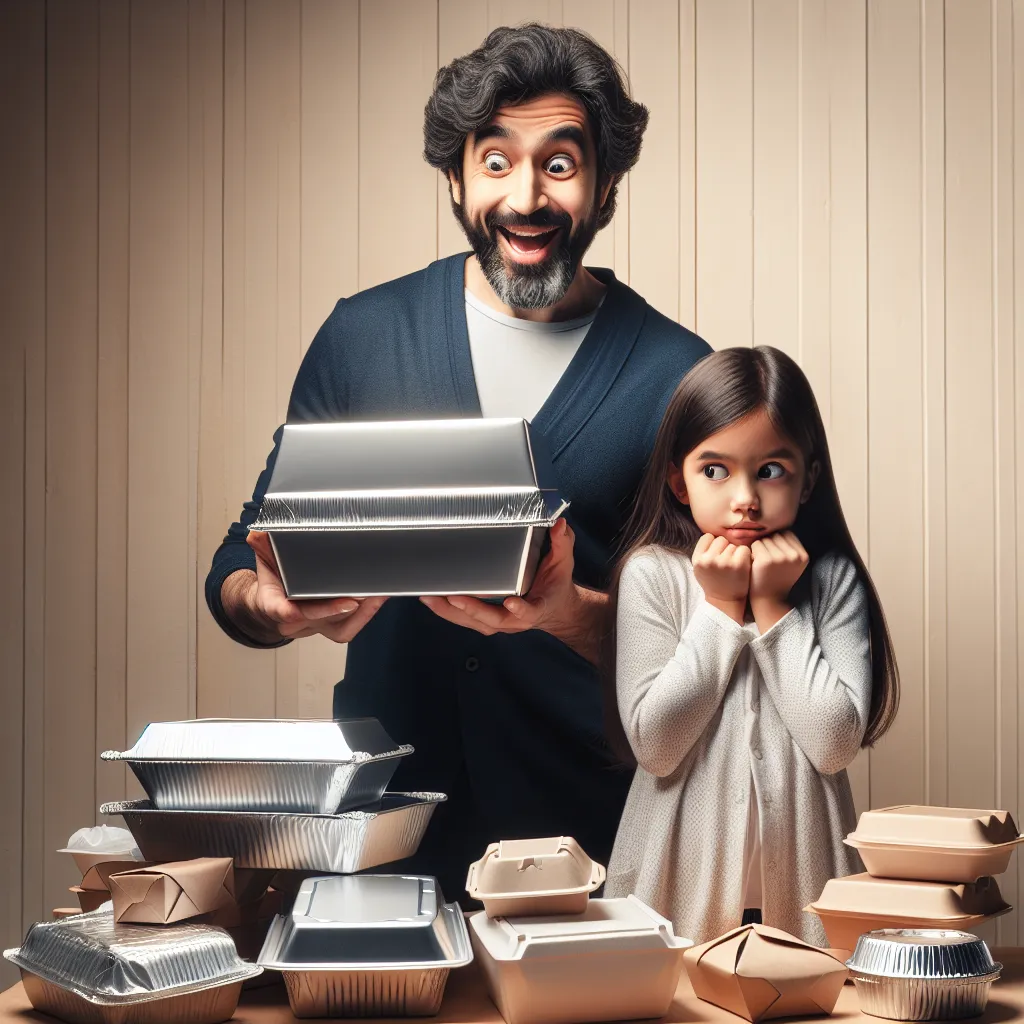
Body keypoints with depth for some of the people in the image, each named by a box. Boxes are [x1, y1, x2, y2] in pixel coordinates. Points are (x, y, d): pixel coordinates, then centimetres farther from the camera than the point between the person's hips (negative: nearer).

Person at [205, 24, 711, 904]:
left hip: (589, 829, -1)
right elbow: (243, 568, 8)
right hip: (380, 812, 1)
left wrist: (567, 614, -22)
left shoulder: (676, 375, -1)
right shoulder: (362, 335, 5)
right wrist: (273, 607, -16)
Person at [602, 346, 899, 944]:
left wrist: (774, 606, -14)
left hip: (801, 874, 1)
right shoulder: (651, 574, -7)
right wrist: (720, 606, -15)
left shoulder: (832, 578, -4)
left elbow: (835, 744, -14)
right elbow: (653, 746, -15)